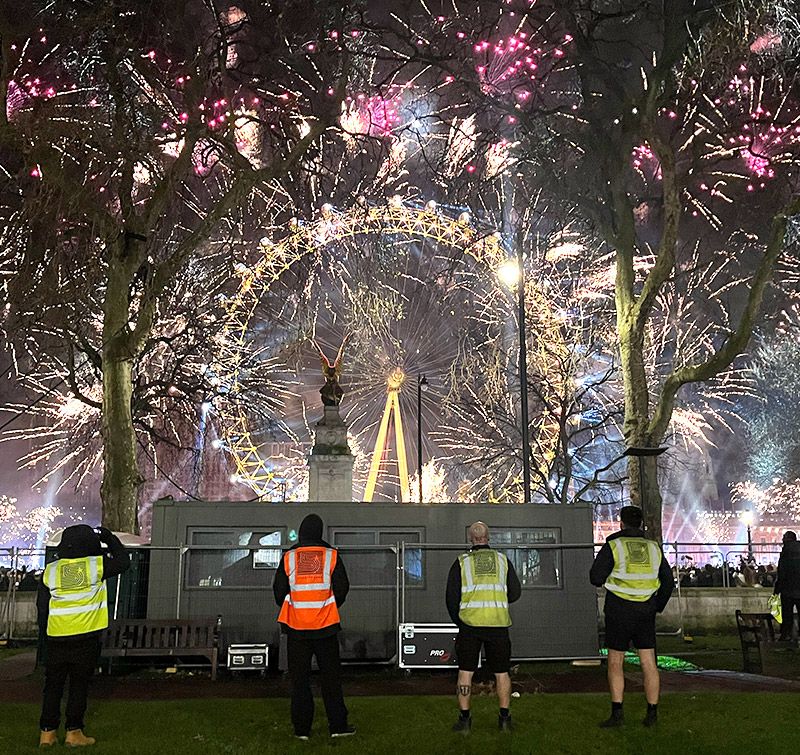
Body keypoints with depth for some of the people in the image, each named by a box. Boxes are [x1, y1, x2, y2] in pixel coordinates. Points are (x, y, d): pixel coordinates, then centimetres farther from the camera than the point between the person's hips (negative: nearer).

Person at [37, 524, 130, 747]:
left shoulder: (50, 570, -1)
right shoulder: (96, 565, -9)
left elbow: (42, 607, 4)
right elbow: (123, 560, 6)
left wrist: (45, 634, 15)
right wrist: (109, 537, 14)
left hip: (56, 639, 2)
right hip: (86, 640, -2)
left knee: (53, 686, 12)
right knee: (79, 686, 7)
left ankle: (47, 732, 16)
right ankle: (74, 732, 10)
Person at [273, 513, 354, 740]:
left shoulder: (288, 558, -2)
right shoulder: (331, 556, -3)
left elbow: (279, 591, 3)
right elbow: (342, 589, 3)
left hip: (296, 627, 0)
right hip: (325, 627, 0)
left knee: (299, 679, 8)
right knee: (331, 676, 8)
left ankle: (302, 728, 10)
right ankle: (337, 725, 10)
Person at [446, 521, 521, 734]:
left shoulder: (461, 562, 3)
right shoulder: (503, 560, 7)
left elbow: (451, 597, 4)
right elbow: (515, 593, 11)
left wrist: (458, 621, 18)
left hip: (469, 624, -1)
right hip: (498, 624, 1)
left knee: (465, 672, 8)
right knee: (501, 673, 12)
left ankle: (464, 719, 9)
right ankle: (505, 719, 15)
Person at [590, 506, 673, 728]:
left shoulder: (612, 546, -6)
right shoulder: (653, 548, 7)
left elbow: (596, 578, -11)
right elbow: (668, 581, 10)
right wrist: (658, 607, 21)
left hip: (619, 612, -3)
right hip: (645, 614, 3)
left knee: (615, 663, 5)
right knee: (649, 664, 7)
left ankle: (617, 713, 0)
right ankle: (652, 714, 9)